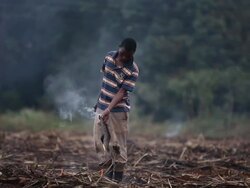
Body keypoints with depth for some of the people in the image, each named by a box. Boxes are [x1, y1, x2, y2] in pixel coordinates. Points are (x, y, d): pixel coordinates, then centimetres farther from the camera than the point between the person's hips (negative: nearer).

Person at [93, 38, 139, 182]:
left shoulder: (133, 70, -17)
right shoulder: (109, 56, -1)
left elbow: (122, 92, -22)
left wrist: (109, 109, -33)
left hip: (118, 110, -5)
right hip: (101, 106, 6)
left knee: (117, 144, -1)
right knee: (98, 140, 5)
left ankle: (118, 175, 8)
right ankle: (108, 169, 13)